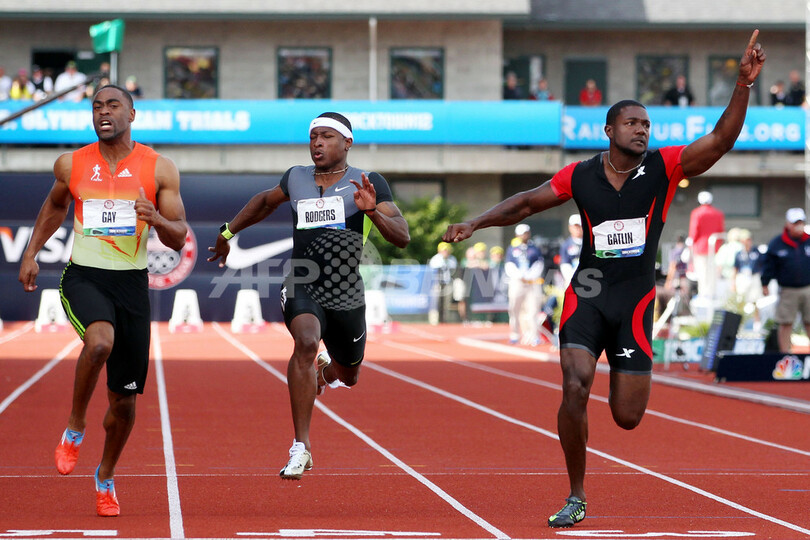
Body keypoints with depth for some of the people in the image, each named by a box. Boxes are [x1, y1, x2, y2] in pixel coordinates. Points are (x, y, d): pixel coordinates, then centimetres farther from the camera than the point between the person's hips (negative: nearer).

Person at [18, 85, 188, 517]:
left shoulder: (159, 169, -1)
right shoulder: (71, 165, 3)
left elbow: (178, 240, -1)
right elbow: (54, 206, 24)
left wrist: (157, 220, -21)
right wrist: (31, 253, 16)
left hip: (132, 284, 1)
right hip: (84, 277, -1)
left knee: (124, 401, 6)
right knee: (100, 341, -35)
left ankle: (106, 477, 32)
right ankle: (75, 426, -11)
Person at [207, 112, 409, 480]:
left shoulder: (369, 183, -3)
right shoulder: (296, 179, 7)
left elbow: (402, 238, -11)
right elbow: (266, 202, 29)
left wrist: (373, 211, -27)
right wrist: (228, 232, 32)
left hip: (347, 296, 1)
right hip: (302, 289, 0)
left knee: (347, 377, 17)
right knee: (306, 342, -32)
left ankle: (324, 369, 59)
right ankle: (301, 449, -31)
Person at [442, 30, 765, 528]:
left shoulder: (665, 168, -2)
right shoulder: (579, 177, 2)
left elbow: (721, 140, -14)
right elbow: (527, 203, 14)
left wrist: (743, 85, -26)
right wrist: (476, 223, 4)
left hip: (636, 300, 0)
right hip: (587, 294, 0)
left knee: (628, 417, 2)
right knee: (575, 389, -20)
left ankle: (623, 375, 44)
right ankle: (576, 498, -4)